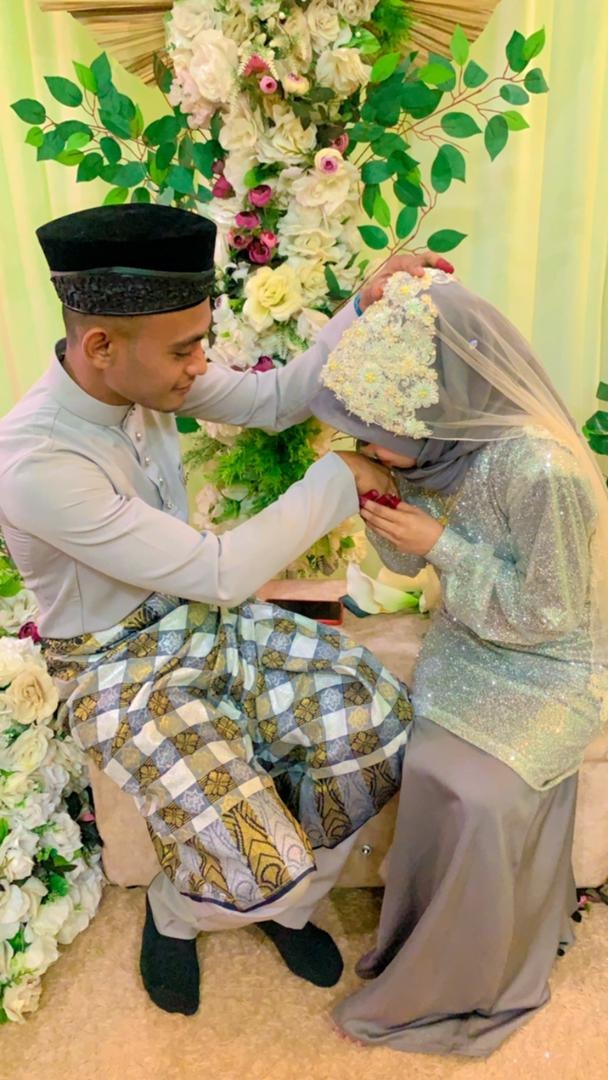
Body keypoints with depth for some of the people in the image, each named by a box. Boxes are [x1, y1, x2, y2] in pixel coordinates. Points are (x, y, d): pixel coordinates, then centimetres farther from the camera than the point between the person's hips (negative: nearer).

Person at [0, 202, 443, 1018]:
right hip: (122, 670, -6)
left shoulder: (146, 378, -8)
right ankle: (175, 911, 21)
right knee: (264, 877, -20)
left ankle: (289, 904, 18)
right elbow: (221, 573, -27)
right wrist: (339, 479, -20)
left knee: (379, 725, -11)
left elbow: (278, 399, 4)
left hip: (205, 617, 7)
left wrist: (367, 310, -9)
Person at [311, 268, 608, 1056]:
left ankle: (450, 987, 9)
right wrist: (374, 497, -17)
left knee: (469, 791, -21)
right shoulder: (442, 447, -10)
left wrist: (442, 543, -25)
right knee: (434, 770, -14)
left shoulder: (542, 470, -32)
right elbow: (407, 563, 2)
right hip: (474, 643, 6)